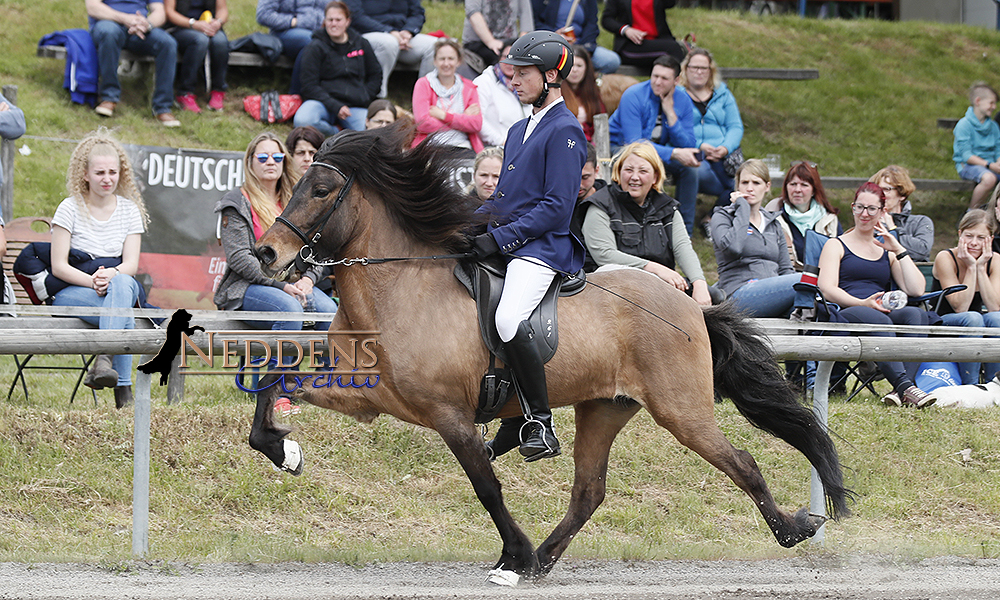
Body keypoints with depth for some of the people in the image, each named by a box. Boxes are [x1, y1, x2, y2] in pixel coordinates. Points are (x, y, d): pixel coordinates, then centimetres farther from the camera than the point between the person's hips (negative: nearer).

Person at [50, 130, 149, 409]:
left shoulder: (130, 210, 10)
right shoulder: (70, 209, 0)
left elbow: (131, 264, -1)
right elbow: (59, 266, -6)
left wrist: (111, 275, -25)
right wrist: (92, 281, -23)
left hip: (122, 284, 2)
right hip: (71, 292, -2)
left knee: (122, 285, -38)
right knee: (123, 316, -35)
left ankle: (103, 361, -51)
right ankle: (122, 386, -40)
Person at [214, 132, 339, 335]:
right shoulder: (237, 203, 1)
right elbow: (239, 258, -9)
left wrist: (307, 279, -7)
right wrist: (282, 285, -17)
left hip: (293, 285, 5)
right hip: (247, 286, -5)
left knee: (328, 309, -25)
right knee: (291, 309, -35)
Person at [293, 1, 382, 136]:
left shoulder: (361, 44, 12)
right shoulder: (315, 48, 2)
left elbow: (375, 75, 24)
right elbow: (309, 86, -4)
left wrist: (364, 98, 6)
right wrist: (335, 107, -16)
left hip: (356, 105, 2)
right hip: (324, 102, -2)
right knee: (302, 121, -37)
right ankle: (337, 132, -7)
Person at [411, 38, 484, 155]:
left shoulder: (469, 88, 17)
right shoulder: (423, 85, 10)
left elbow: (477, 124, 2)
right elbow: (423, 123, -5)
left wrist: (444, 115, -7)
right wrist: (463, 118, 0)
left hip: (462, 147, 2)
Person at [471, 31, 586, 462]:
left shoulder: (564, 131, -8)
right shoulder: (519, 130, 21)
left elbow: (557, 207, -15)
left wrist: (500, 237, -19)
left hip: (541, 246, -10)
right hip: (504, 245, 11)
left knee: (509, 320, -32)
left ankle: (541, 425, -21)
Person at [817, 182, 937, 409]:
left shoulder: (887, 251, 28)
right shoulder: (836, 246, 18)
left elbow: (916, 290, 12)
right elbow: (827, 290, -1)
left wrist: (899, 250, 11)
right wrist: (863, 304, -16)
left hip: (885, 314, 4)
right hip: (846, 313, -4)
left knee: (917, 315, -31)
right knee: (878, 321, -39)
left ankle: (902, 388, -48)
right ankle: (905, 387, -55)